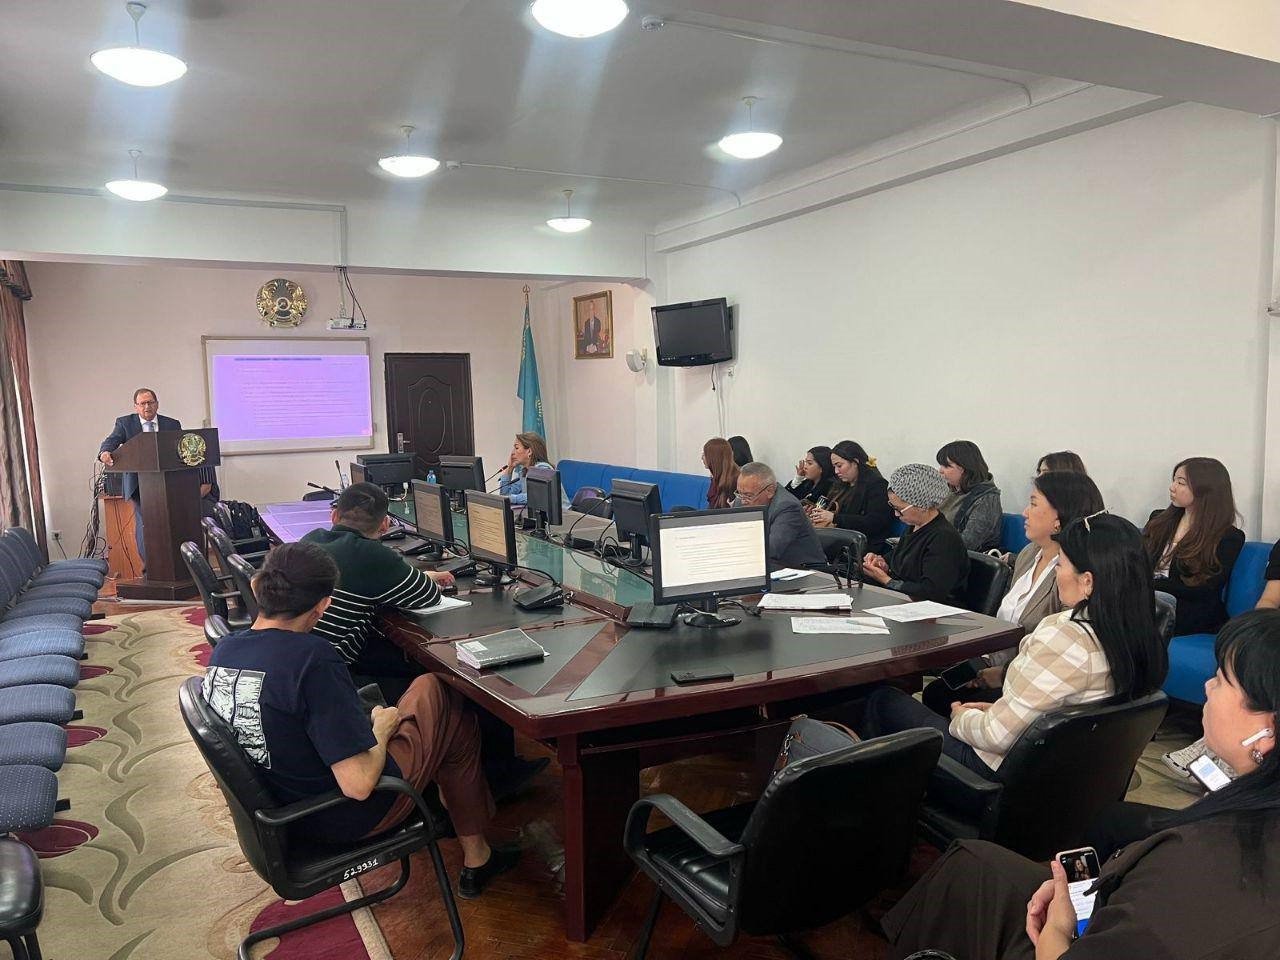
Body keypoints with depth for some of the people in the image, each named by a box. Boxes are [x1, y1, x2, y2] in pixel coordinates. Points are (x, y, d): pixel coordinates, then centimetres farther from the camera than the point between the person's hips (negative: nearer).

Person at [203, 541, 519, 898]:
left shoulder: (222, 650, -7)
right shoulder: (313, 658, -32)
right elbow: (359, 785, -31)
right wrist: (381, 728, -11)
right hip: (343, 818, -8)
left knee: (428, 686, 18)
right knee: (456, 719, 14)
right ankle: (476, 858, 29)